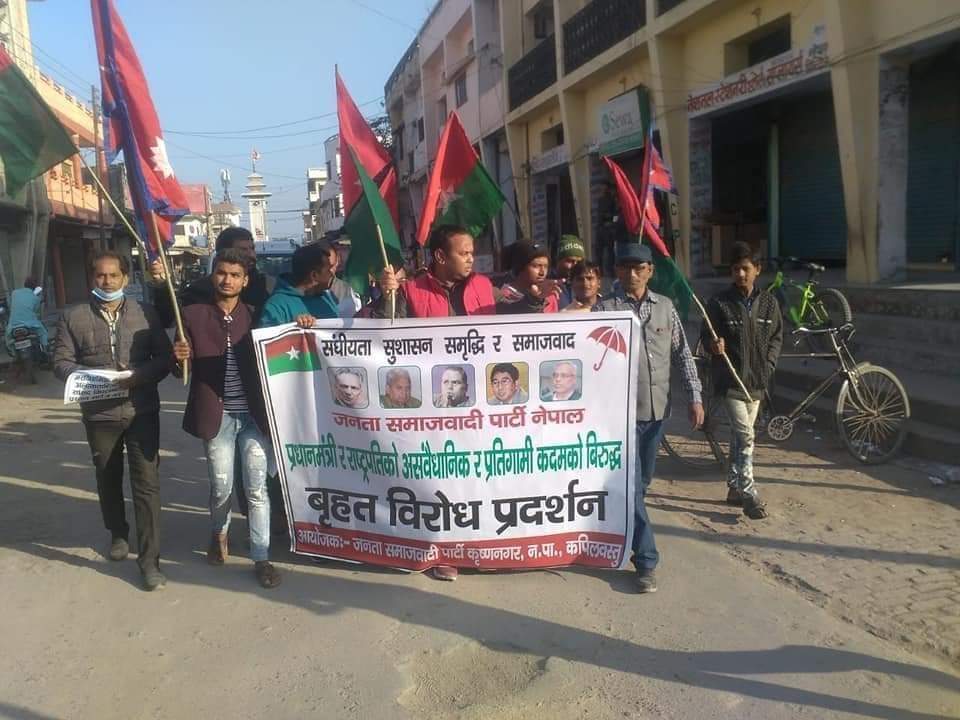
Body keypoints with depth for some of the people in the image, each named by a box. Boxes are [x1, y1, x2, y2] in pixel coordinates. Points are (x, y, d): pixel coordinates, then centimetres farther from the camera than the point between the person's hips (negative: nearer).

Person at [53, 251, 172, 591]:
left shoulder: (145, 312, 0)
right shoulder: (73, 316, 2)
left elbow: (165, 356, 0)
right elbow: (61, 362, 1)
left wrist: (140, 375, -19)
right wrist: (89, 375, -18)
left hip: (142, 411, -2)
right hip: (99, 414, 2)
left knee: (146, 484, -4)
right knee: (108, 479, 20)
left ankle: (149, 558, 3)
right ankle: (118, 534, 44)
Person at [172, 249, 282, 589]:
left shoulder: (254, 315, 4)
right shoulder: (193, 314, 2)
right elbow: (183, 370, 4)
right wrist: (181, 357, -19)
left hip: (253, 414, 0)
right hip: (216, 416, 0)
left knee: (257, 489, 1)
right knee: (222, 488, 10)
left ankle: (261, 558, 12)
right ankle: (218, 534, 40)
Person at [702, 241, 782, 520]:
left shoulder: (768, 302, 4)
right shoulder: (719, 303, -7)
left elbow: (777, 337, 13)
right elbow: (706, 335, -2)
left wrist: (769, 364, 1)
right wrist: (714, 345, -23)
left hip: (757, 380, 5)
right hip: (730, 379, -5)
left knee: (740, 434, 15)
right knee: (745, 435, -12)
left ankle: (734, 487, 27)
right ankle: (749, 495, -6)